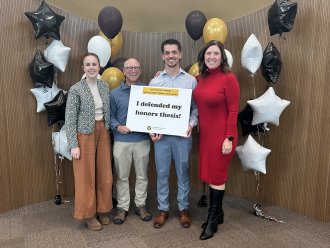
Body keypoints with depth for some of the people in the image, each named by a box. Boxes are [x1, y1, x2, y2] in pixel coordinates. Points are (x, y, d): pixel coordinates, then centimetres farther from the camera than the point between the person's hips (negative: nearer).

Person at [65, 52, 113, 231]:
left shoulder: (104, 87, 6)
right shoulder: (76, 90, -9)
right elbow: (70, 119, -9)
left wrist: (108, 132, 9)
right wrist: (73, 145, -13)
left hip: (103, 133, 5)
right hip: (85, 135, -5)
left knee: (104, 174, 10)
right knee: (86, 176, 5)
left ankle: (102, 209, 29)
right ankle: (88, 213, 23)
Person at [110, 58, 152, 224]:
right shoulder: (115, 93, 2)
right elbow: (110, 116, 1)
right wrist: (118, 127, -15)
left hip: (142, 140, 1)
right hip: (122, 141, 0)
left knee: (142, 175, 12)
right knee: (122, 176, 10)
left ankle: (140, 205, 29)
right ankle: (122, 207, 25)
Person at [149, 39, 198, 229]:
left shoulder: (191, 80, 2)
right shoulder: (155, 81, 4)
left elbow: (196, 108, 2)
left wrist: (191, 124, -15)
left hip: (182, 134, 0)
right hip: (161, 134, 1)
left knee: (183, 172, 10)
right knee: (162, 173, 10)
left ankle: (183, 209, 27)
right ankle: (163, 209, 26)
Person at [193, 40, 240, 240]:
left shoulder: (229, 78, -12)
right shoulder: (201, 78, 7)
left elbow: (233, 110, -14)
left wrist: (229, 138, -17)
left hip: (221, 134, -6)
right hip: (205, 133, 7)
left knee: (217, 176, 5)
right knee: (212, 174, 15)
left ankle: (213, 220, 23)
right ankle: (218, 213, 34)